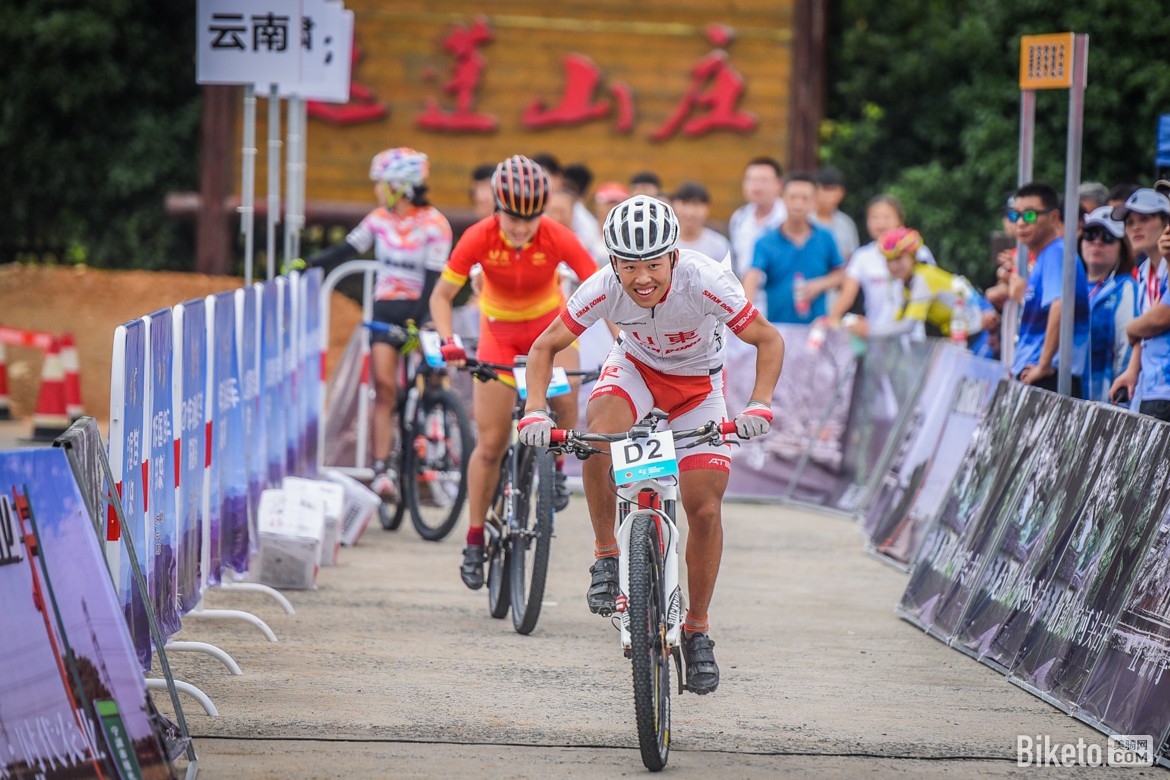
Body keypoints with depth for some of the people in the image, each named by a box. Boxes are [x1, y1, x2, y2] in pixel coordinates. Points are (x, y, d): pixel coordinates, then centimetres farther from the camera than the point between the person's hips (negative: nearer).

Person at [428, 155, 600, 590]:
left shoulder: (558, 239, -26)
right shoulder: (479, 238, -25)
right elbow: (441, 296, -19)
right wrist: (448, 343, -36)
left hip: (548, 324, 0)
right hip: (499, 329, 0)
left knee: (565, 399, -30)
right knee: (491, 443, -6)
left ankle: (555, 468, 2)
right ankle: (475, 541, 8)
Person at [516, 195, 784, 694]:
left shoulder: (706, 282, -34)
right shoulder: (604, 289, -29)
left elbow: (769, 341, -24)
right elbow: (546, 347, -18)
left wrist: (760, 405, -39)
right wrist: (535, 410, -33)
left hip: (698, 382, 0)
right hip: (636, 367, 0)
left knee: (705, 511, -8)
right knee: (601, 428, -35)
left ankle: (697, 630, 12)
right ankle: (606, 557, -16)